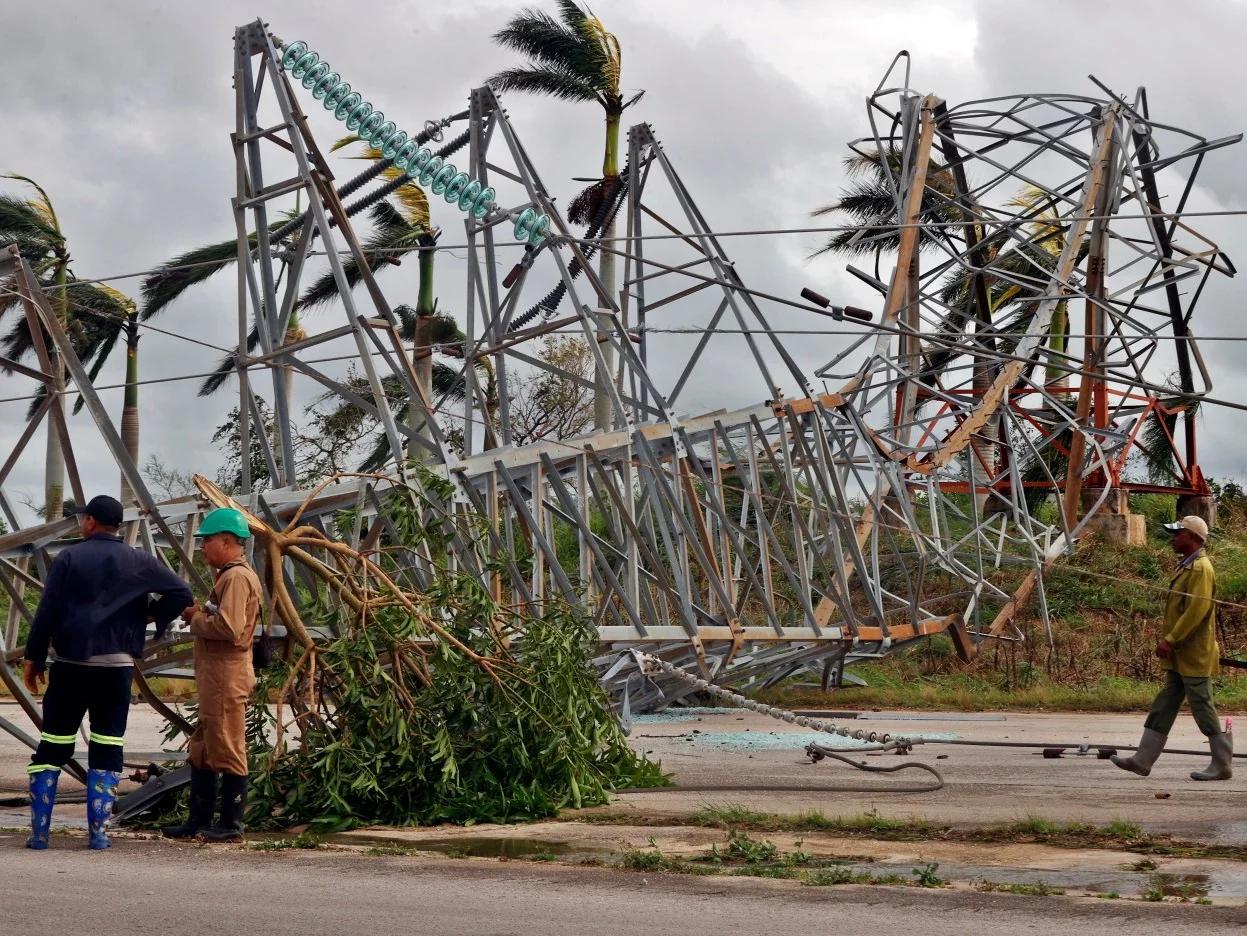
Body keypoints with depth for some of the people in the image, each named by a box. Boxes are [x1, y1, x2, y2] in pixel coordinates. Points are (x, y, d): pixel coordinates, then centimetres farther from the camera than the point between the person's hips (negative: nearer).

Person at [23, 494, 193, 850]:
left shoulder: (69, 557, -1)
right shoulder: (139, 563, 5)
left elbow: (47, 611, -4)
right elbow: (181, 593, 0)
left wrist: (34, 657, 2)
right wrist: (153, 616, 14)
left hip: (71, 664, -1)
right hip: (118, 666, 1)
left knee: (52, 746, 6)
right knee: (107, 750, 6)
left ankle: (39, 831, 3)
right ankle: (98, 831, 3)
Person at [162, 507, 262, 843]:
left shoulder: (237, 577, -14)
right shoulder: (229, 576, 20)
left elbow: (229, 628, -25)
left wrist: (196, 618, -10)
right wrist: (200, 613, 5)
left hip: (227, 675, -11)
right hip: (216, 676, 11)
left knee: (227, 749, -5)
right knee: (202, 750, 14)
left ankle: (232, 824, 1)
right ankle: (198, 820, 19)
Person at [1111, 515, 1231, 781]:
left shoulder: (1200, 569, -15)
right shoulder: (1187, 567, 17)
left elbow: (1197, 610, -23)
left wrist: (1170, 639, -23)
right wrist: (1170, 640, 19)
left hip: (1194, 656, -10)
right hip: (1181, 656, 10)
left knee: (1202, 707, -5)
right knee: (1164, 707, 9)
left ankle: (1222, 765, 3)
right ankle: (1143, 760, 10)